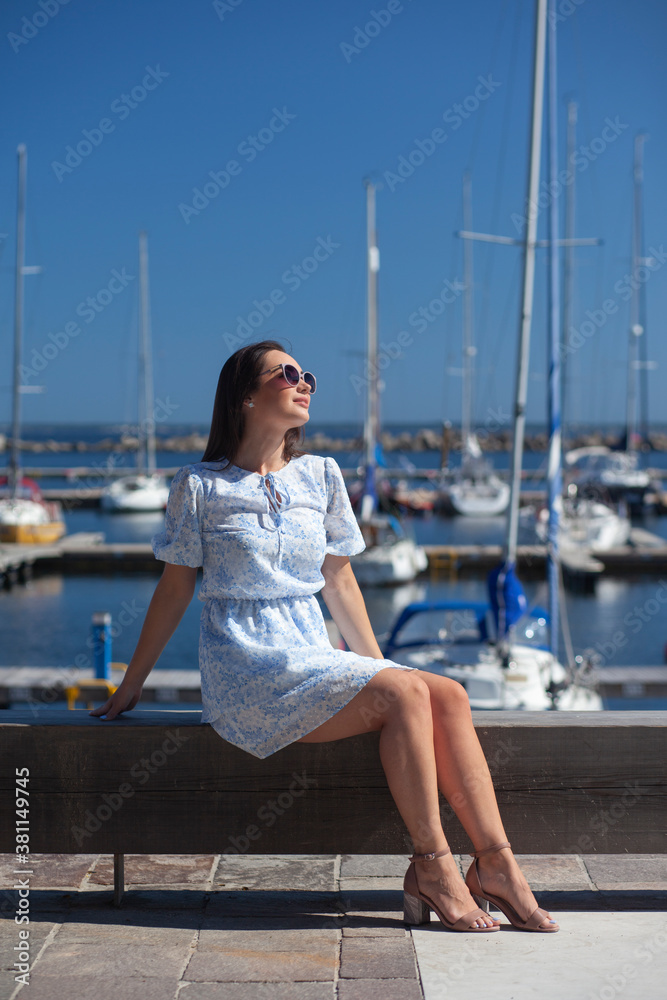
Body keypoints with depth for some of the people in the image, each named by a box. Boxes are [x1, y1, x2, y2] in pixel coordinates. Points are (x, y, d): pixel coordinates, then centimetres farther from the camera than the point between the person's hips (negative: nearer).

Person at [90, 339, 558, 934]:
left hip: (314, 660, 5)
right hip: (248, 670, -5)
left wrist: (377, 666, 16)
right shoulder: (200, 486, -2)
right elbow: (175, 590, 4)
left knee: (449, 696, -18)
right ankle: (433, 866, -18)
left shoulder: (321, 477, 12)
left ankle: (495, 864, -18)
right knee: (406, 693, -26)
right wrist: (130, 686, 7)